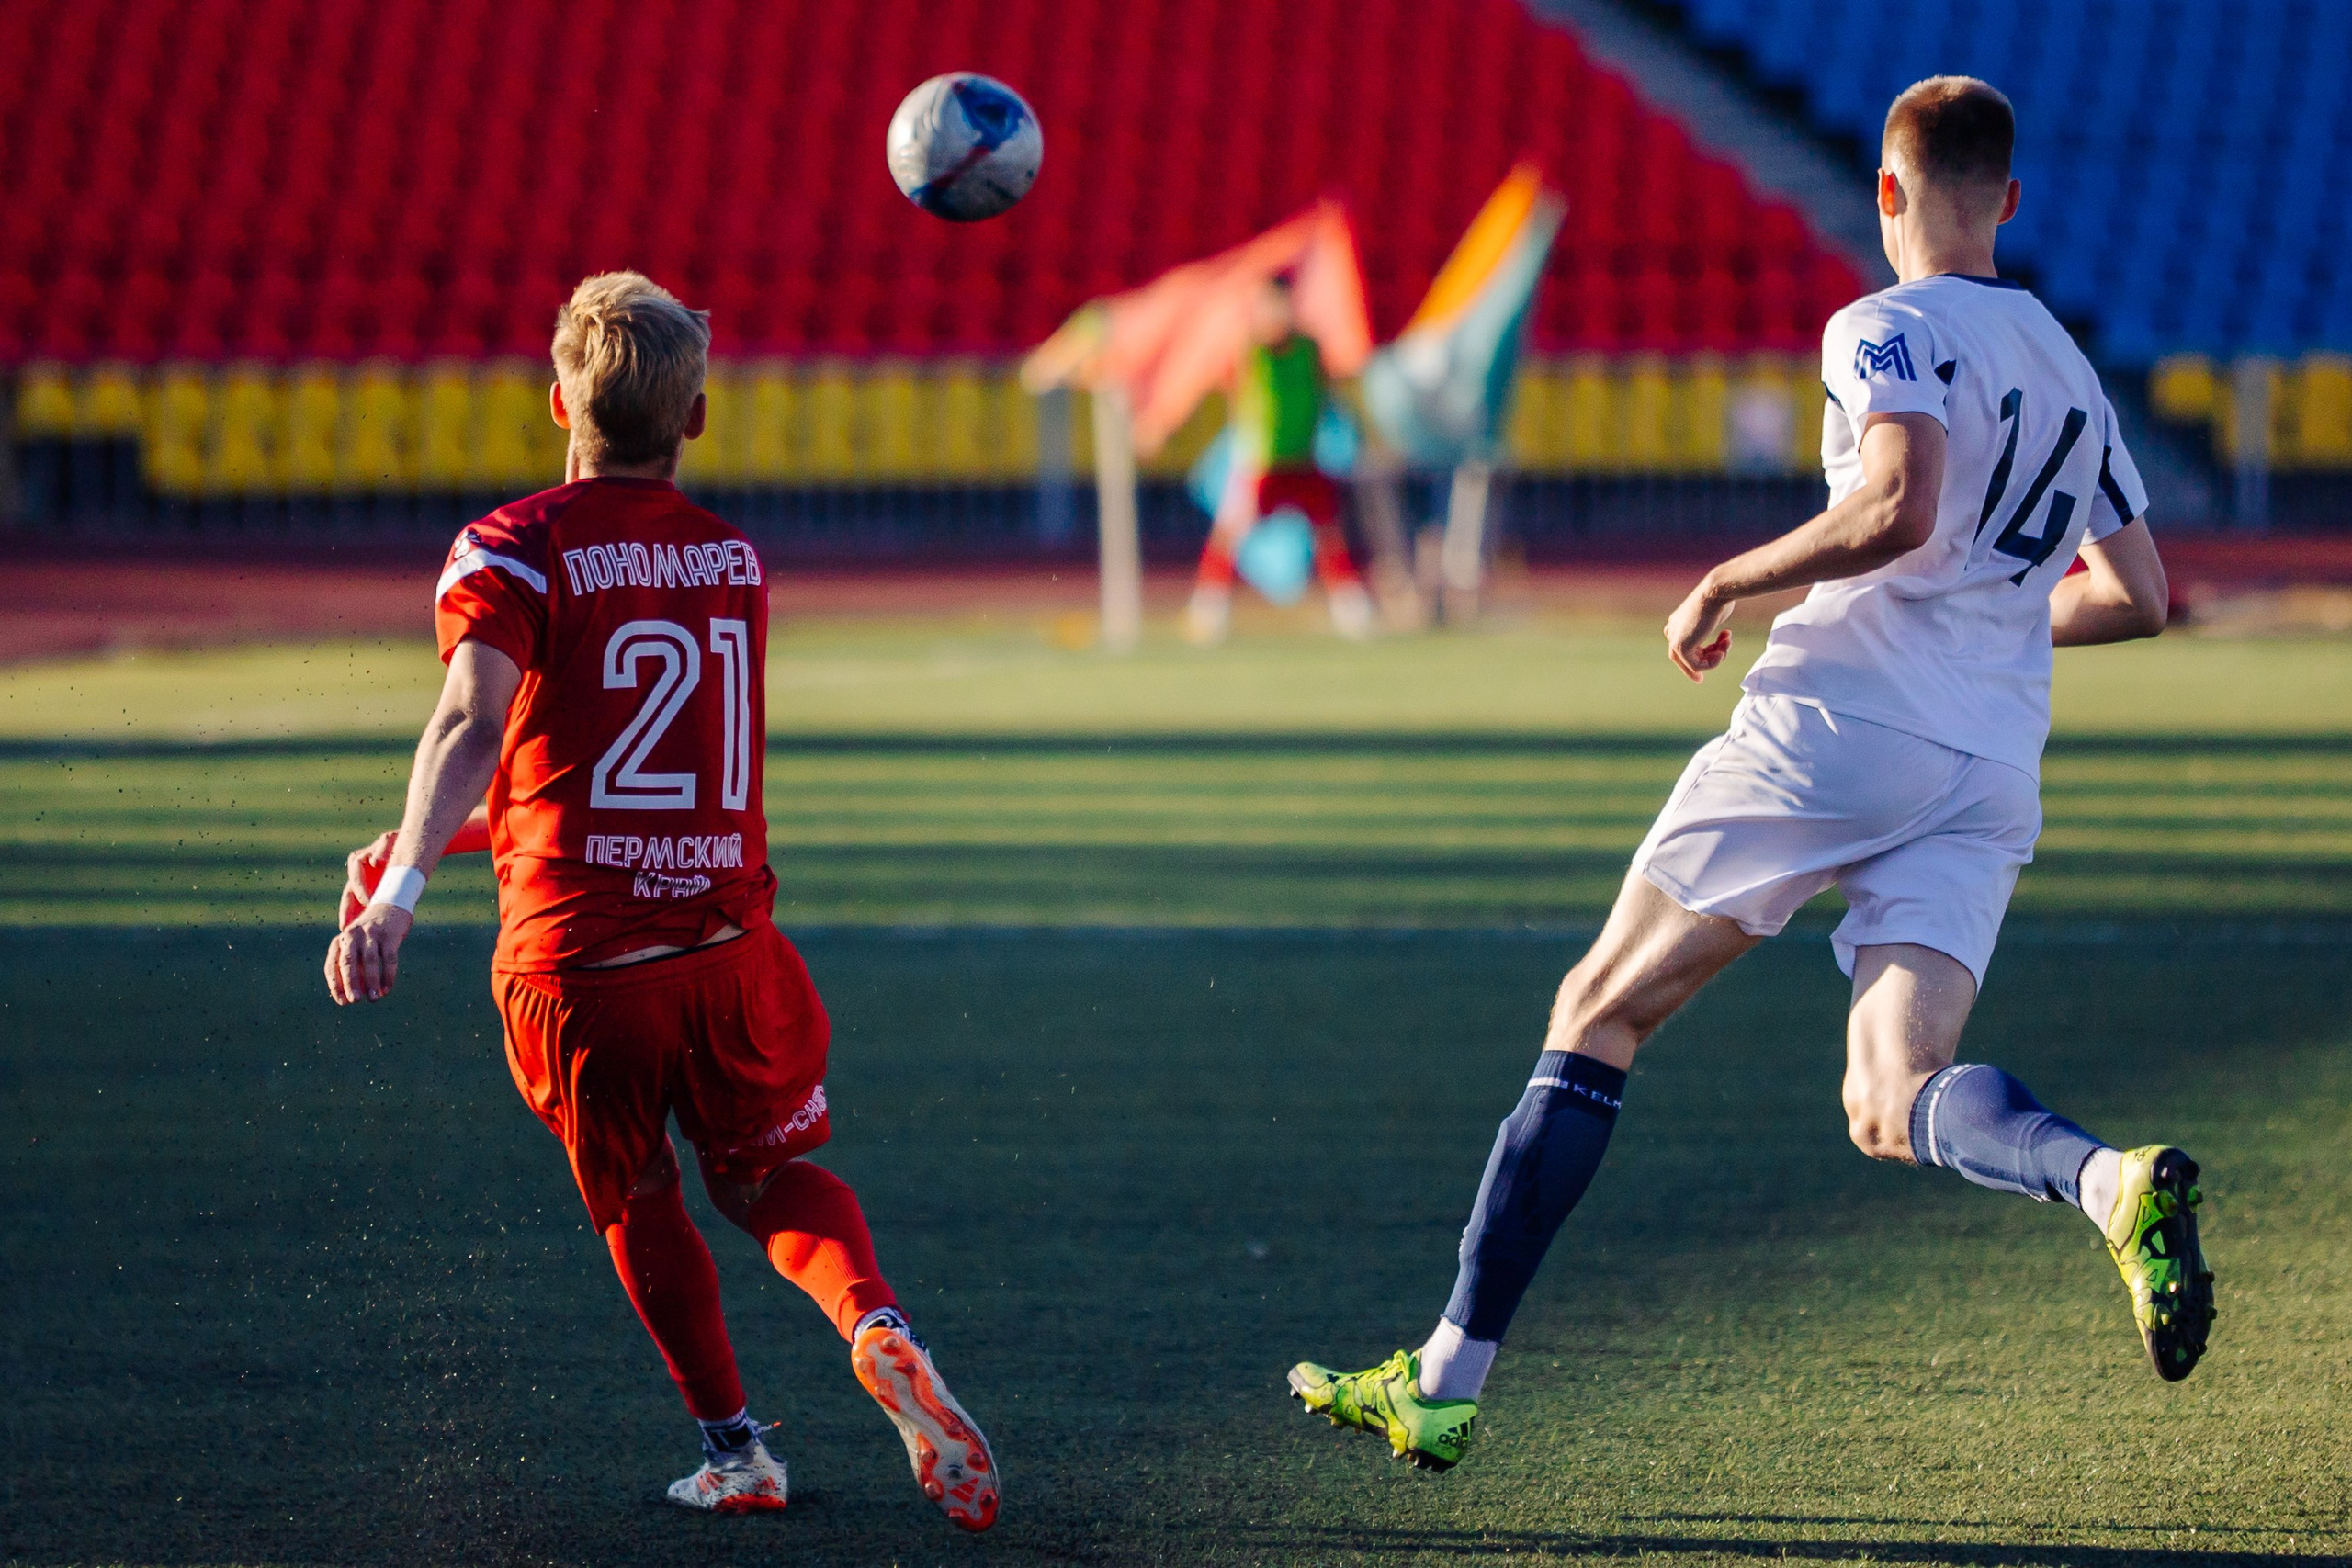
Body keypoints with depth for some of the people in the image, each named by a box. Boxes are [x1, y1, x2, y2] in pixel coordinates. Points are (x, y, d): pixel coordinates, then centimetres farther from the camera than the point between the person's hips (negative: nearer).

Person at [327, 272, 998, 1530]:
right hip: (725, 936, 3)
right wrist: (430, 837, 22)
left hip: (573, 959, -3)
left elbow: (475, 720, -24)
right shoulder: (735, 563, 12)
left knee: (641, 1210, 21)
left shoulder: (510, 553, -5)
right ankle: (877, 1327, -7)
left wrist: (400, 888, -34)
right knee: (767, 1175, 21)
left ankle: (732, 1447, 24)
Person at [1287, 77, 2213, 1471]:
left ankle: (1450, 1379, 6)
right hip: (1992, 781, 6)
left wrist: (1728, 583, -8)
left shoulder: (1888, 329, -2)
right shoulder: (2071, 372, 20)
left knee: (1600, 1016, 6)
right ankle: (2115, 1183, -36)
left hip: (1835, 727, -6)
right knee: (1895, 1105, -3)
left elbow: (1900, 508, -20)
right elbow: (2135, 597, 24)